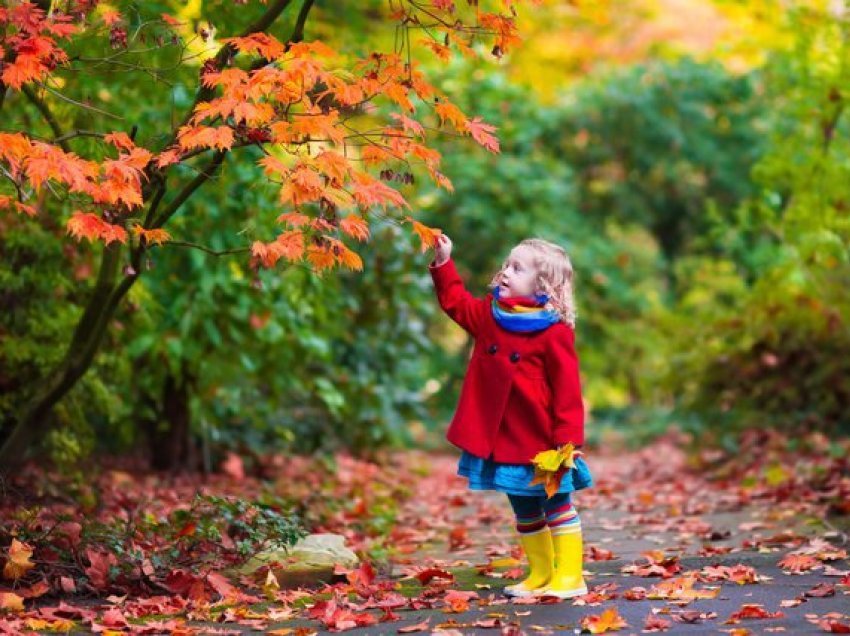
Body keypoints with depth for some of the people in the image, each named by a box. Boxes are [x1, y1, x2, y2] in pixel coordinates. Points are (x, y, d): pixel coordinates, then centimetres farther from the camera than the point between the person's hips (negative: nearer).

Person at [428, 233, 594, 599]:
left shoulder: (554, 332, -14)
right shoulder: (489, 315, 5)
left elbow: (567, 390, -15)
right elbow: (456, 302, 21)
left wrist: (568, 439, -18)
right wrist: (443, 263, 9)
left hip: (540, 441, -7)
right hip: (500, 439, 7)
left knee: (557, 505, 4)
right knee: (524, 511, 15)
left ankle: (569, 577, 9)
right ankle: (540, 575, 25)